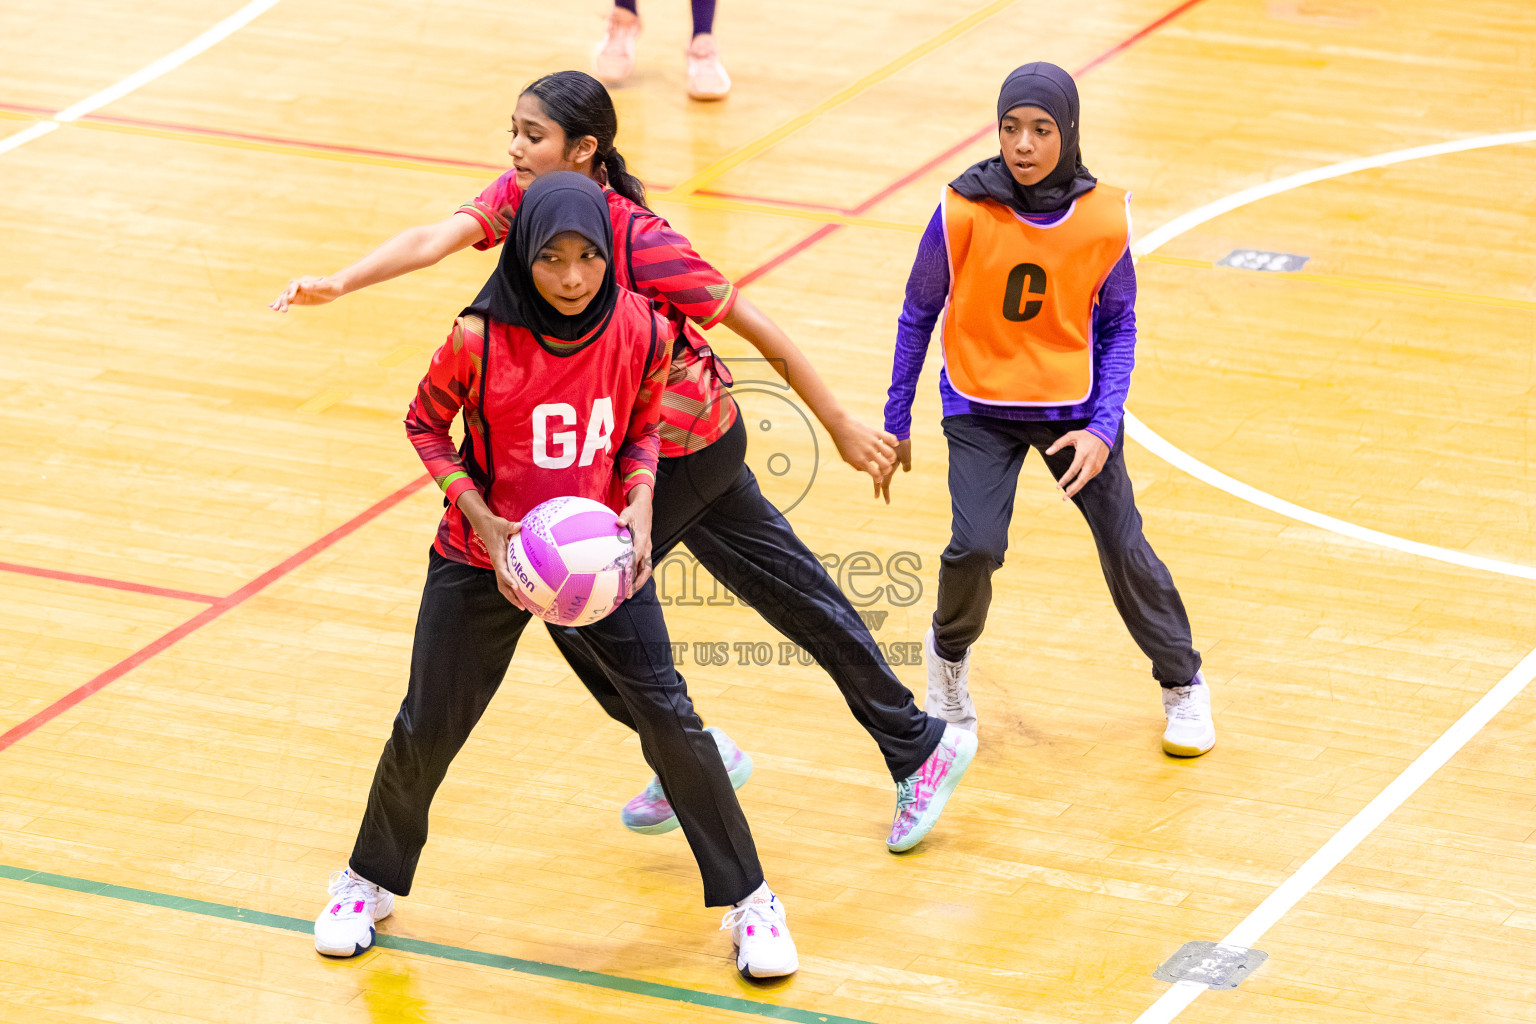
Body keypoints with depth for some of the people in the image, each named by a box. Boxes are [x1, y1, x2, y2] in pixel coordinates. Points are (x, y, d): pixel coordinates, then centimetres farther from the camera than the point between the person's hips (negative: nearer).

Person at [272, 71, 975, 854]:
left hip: (682, 446, -7)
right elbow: (437, 239, -23)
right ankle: (919, 748, 28)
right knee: (793, 592, 16)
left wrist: (842, 429, -13)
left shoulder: (642, 244, -28)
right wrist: (338, 284, -41)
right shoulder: (523, 196, -8)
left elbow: (760, 330, -20)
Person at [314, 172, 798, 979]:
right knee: (428, 726, 8)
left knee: (669, 717, -4)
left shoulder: (641, 330, -15)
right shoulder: (481, 339, -23)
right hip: (485, 561, -1)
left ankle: (748, 899, 11)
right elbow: (426, 424, -7)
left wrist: (638, 507, -14)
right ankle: (369, 882, 33)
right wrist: (484, 522, -18)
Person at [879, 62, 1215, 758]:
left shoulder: (1106, 218, -14)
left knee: (1125, 550, 1)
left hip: (1075, 407, 1)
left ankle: (1183, 686, 26)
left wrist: (1103, 428, -13)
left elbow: (1117, 328, -1)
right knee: (975, 548, -18)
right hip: (980, 407, -1)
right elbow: (919, 313, -4)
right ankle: (949, 654, 15)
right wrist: (895, 425, 1)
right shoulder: (964, 211, -18)